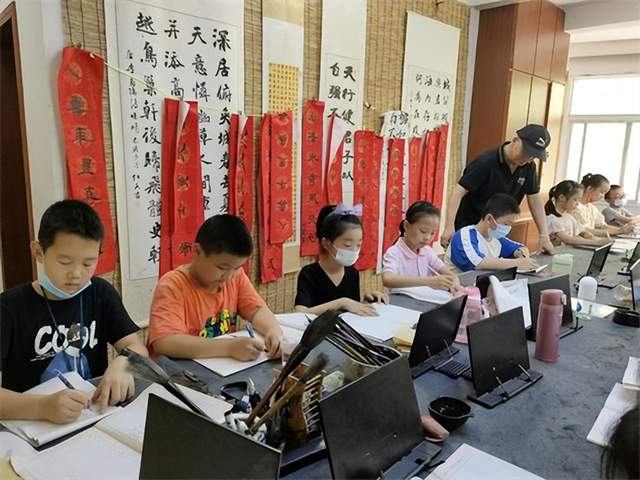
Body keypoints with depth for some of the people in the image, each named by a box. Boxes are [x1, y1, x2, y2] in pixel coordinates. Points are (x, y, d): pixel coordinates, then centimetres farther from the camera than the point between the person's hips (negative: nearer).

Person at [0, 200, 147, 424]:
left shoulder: (101, 293, 3)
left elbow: (136, 347, -2)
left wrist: (121, 365, -21)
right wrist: (42, 406, -33)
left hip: (96, 416, 2)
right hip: (32, 425, -2)